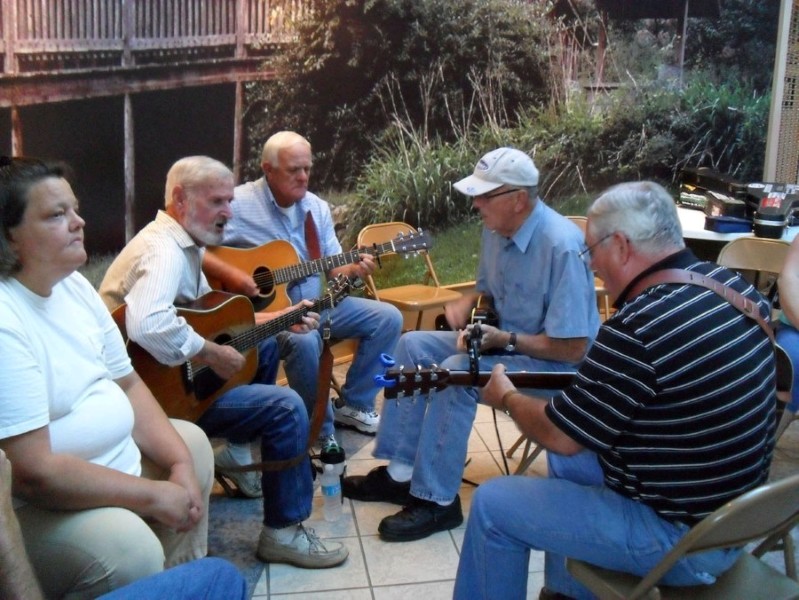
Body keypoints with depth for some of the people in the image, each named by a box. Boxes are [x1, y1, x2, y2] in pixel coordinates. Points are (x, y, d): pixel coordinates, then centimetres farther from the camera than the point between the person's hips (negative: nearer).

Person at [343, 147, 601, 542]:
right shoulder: (496, 229, -2)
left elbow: (574, 349, -27)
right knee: (414, 345, -1)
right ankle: (400, 471, 1)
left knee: (456, 373, -30)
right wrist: (466, 304, -4)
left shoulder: (561, 246, -27)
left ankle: (437, 501, -17)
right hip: (504, 340, 9)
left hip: (554, 364, -9)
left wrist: (504, 340, -24)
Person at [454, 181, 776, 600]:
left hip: (683, 540, -9)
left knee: (492, 504, 1)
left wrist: (507, 398, 1)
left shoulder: (636, 329, -28)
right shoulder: (733, 285, -2)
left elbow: (559, 435, -18)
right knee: (566, 457, 26)